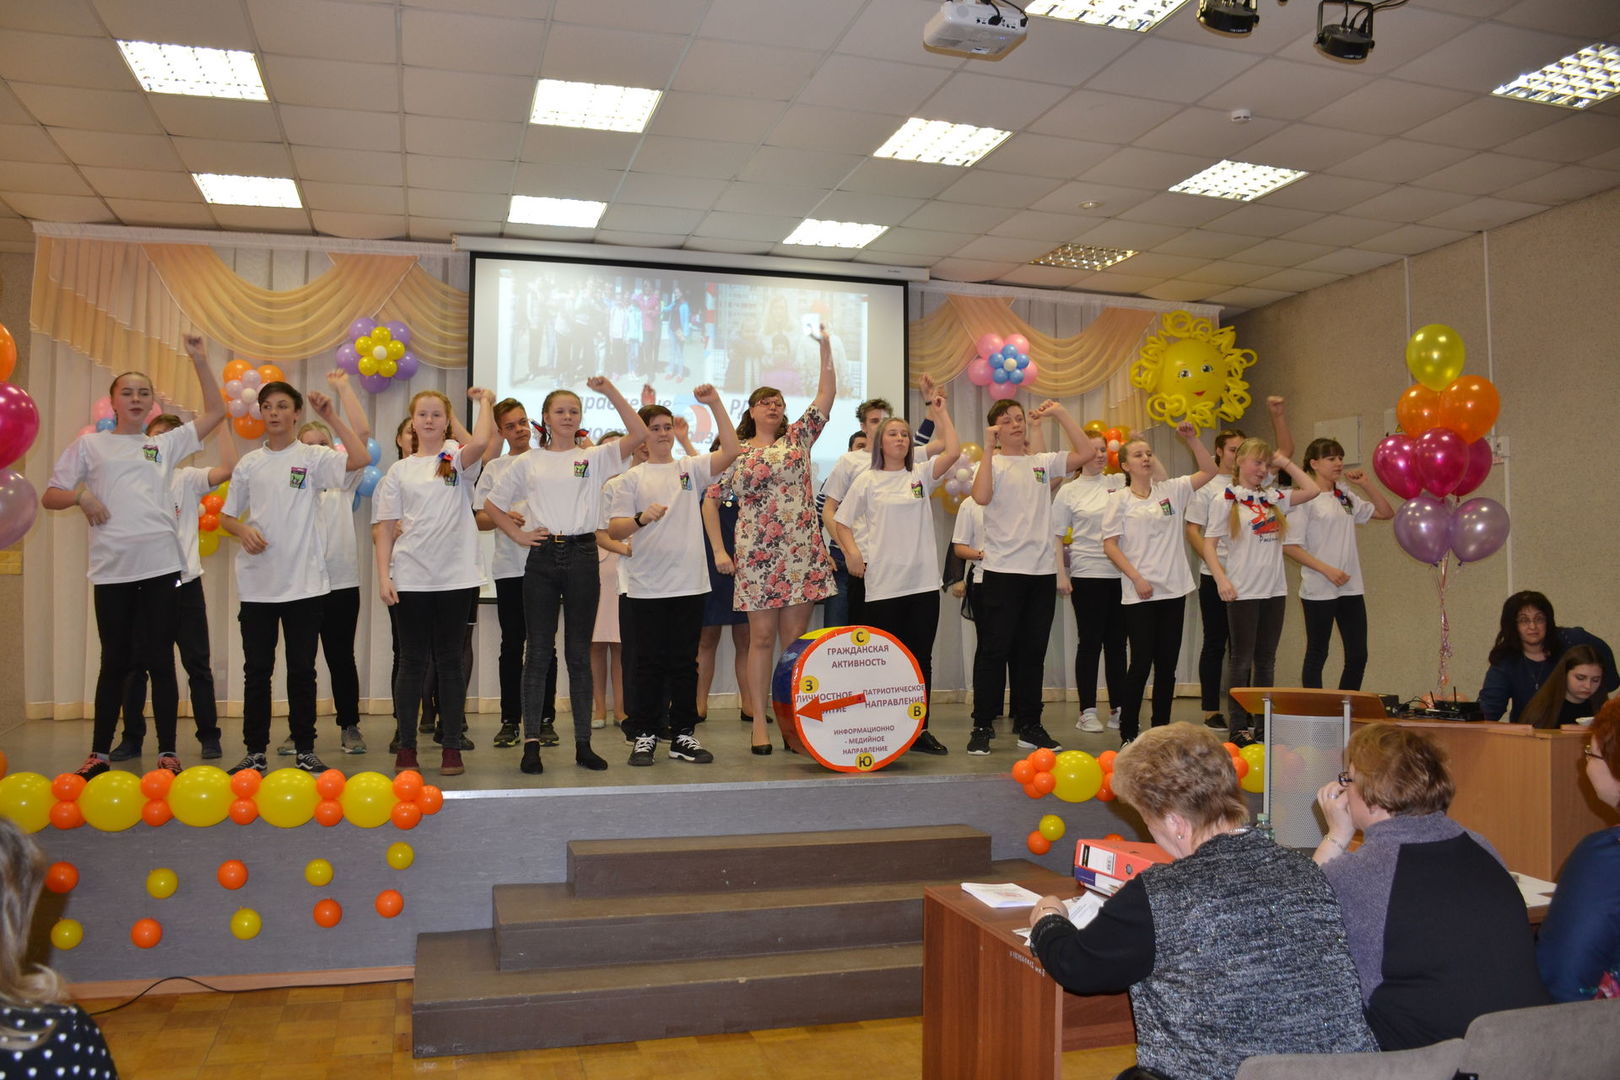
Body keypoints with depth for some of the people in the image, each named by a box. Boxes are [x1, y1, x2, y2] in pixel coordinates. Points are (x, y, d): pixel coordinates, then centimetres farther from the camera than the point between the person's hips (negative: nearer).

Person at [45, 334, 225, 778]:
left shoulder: (165, 445, 15)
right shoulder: (89, 445, 11)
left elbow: (214, 412, 13)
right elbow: (49, 497, 10)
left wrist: (200, 362, 6)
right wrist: (80, 496, -10)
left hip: (161, 565, 1)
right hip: (111, 568, 0)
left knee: (160, 660, 3)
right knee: (115, 662, 5)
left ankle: (168, 751, 7)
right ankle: (99, 753, 16)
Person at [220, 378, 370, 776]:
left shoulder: (313, 457, 0)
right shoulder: (249, 463, 10)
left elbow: (360, 459, -18)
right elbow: (226, 516, 14)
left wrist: (331, 417, -15)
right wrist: (243, 531, -7)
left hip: (305, 582, -3)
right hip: (256, 583, 3)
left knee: (302, 669, 5)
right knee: (256, 669, 7)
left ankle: (305, 750, 13)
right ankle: (255, 751, 15)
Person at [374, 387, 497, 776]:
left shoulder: (458, 460, 6)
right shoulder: (399, 471, 10)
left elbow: (480, 441, -19)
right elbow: (385, 526, 7)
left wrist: (486, 401, -4)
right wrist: (383, 576, -2)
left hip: (456, 576, -1)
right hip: (410, 579, 1)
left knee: (450, 660, 5)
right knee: (413, 661, 5)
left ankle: (452, 747, 11)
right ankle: (406, 745, 14)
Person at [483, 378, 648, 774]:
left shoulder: (595, 457, 7)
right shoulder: (529, 463, 10)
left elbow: (639, 434, -7)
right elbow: (492, 505, 16)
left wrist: (610, 391, -10)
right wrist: (518, 533, 3)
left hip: (582, 556, 0)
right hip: (542, 559, 0)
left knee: (579, 654, 5)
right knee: (539, 653, 2)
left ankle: (583, 744, 12)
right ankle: (531, 743, 7)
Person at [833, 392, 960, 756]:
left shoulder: (921, 475, 10)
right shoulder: (867, 480, 5)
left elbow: (953, 451, -4)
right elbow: (842, 521, 6)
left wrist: (940, 412, 0)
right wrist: (853, 553, -10)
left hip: (923, 582, 2)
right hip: (882, 585, -2)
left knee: (921, 658, 6)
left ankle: (920, 730, 13)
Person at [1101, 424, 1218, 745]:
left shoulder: (1171, 490, 10)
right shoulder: (1119, 499, -1)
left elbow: (1208, 470, 10)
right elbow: (1110, 545, -5)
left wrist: (1191, 439, -1)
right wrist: (1137, 578, -13)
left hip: (1173, 590, 4)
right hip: (1138, 595, -4)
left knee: (1167, 664, 8)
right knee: (1141, 663, -5)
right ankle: (1128, 731, 6)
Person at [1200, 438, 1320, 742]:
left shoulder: (1273, 497, 10)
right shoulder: (1227, 499, -3)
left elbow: (1312, 490, 10)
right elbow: (1208, 543, -6)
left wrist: (1285, 463, 8)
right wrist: (1222, 579, -16)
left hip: (1274, 590, 5)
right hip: (1243, 592, -5)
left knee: (1266, 660, 10)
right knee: (1242, 660, 0)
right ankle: (1238, 726, 6)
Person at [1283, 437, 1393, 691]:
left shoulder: (1346, 497, 10)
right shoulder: (1304, 499, -9)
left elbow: (1386, 513, 19)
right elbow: (1290, 546, -13)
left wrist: (1365, 483, 7)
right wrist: (1327, 570, -18)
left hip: (1351, 588, 6)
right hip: (1319, 591, -6)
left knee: (1358, 655, 8)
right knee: (1317, 654, 4)